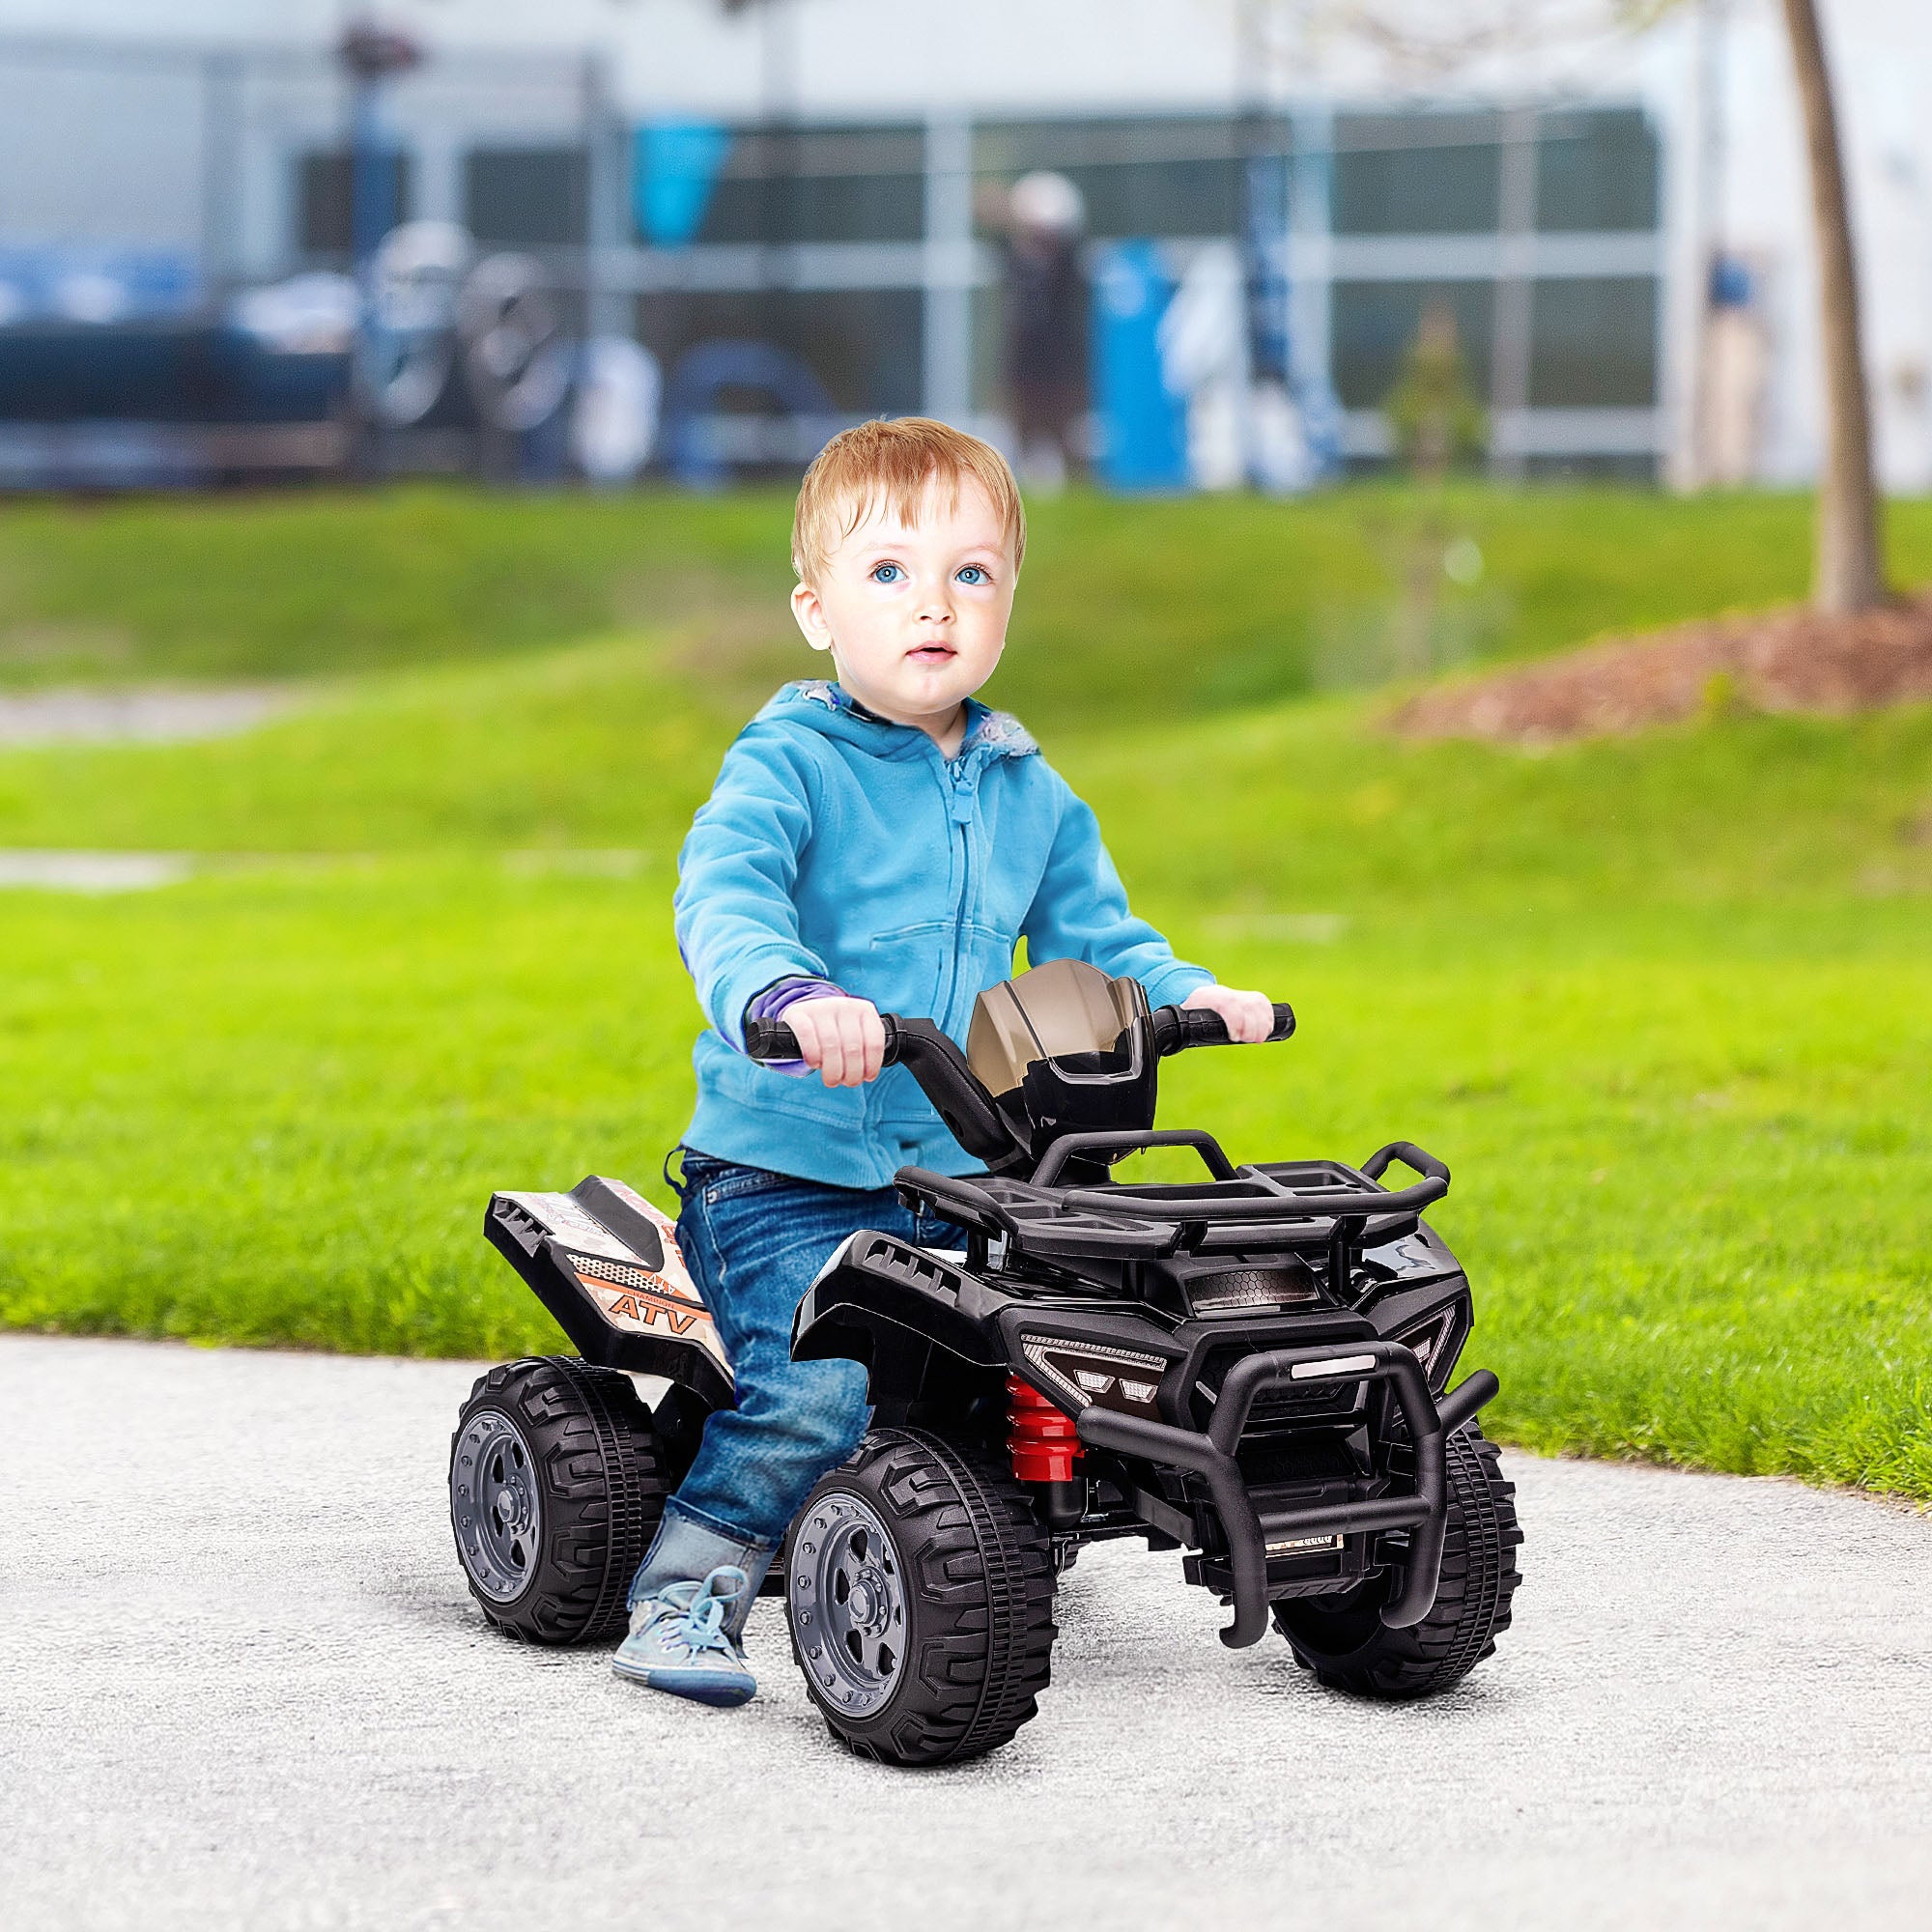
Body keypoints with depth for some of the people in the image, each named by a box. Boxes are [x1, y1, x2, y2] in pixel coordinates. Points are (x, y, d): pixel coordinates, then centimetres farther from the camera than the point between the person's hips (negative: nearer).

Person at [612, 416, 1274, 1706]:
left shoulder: (1031, 795, 13)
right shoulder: (790, 766, -7)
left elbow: (1093, 937, 20)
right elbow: (723, 896, -24)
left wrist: (1187, 993, 0)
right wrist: (789, 994, -45)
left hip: (957, 1178, 6)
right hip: (783, 1168, -6)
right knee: (818, 1387, -25)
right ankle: (688, 1592, -11)